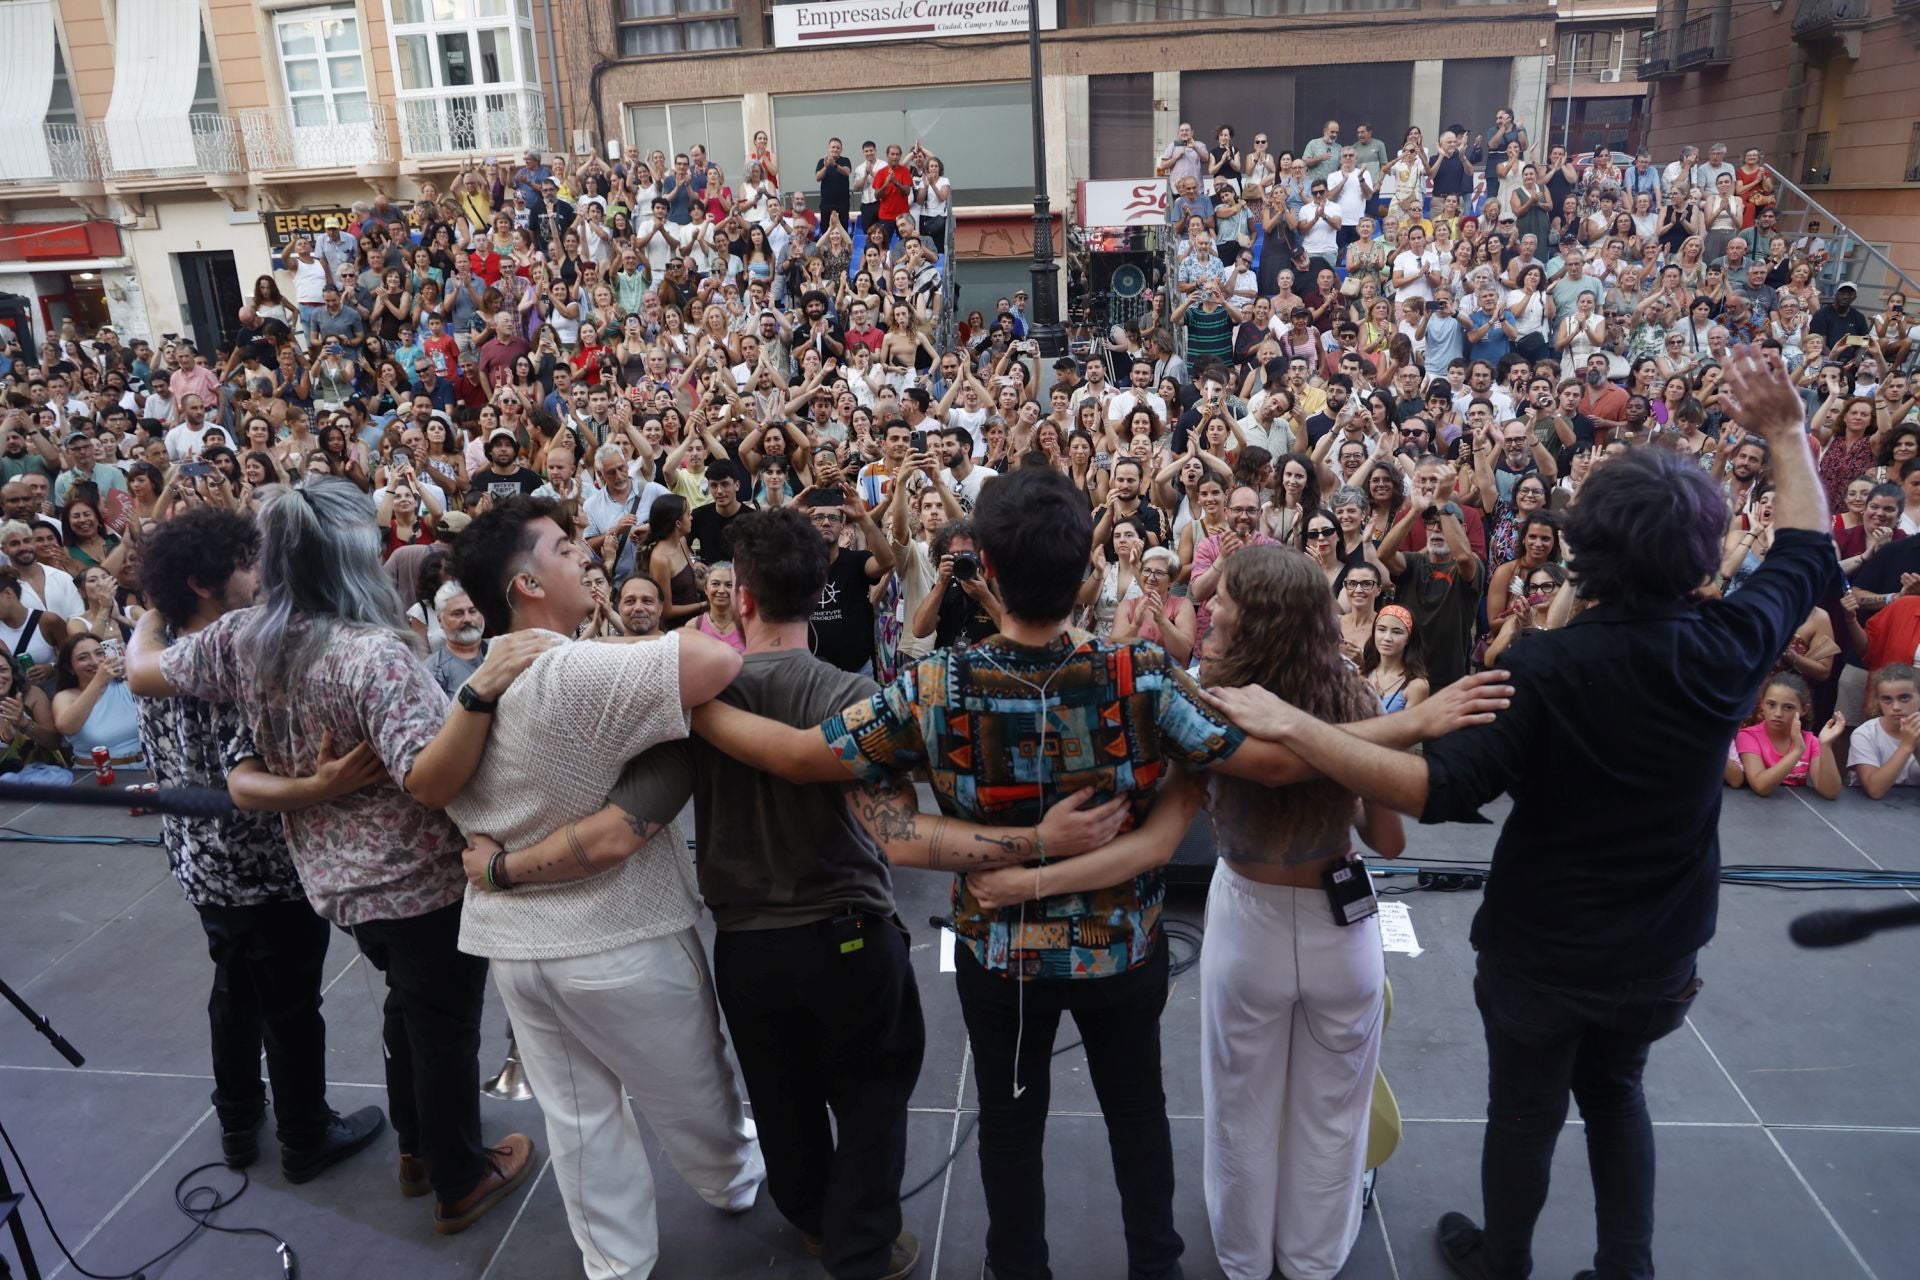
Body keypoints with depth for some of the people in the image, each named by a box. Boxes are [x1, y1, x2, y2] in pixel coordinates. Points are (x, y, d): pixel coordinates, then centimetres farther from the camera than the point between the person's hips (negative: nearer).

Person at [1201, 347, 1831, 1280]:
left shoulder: (1547, 667, -28)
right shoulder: (1731, 646, -15)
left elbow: (1439, 790, -38)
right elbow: (1808, 551, 6)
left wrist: (1291, 726, -42)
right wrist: (1784, 432, 13)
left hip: (1544, 948, -4)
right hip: (1661, 949, 4)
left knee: (1525, 1113, 19)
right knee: (1615, 1093, 29)